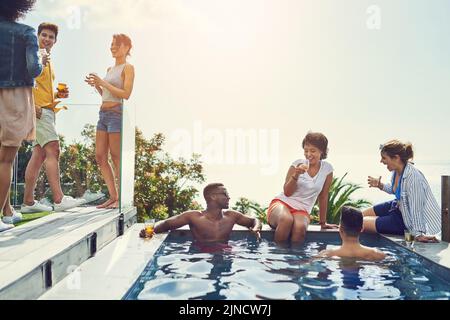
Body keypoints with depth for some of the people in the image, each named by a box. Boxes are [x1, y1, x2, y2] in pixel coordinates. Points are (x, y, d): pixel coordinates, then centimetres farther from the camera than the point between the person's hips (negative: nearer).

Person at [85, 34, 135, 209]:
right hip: (104, 114, 8)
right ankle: (113, 196, 11)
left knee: (116, 157, -5)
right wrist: (96, 85, 7)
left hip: (116, 114, -8)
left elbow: (126, 94, -14)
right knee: (100, 157, 5)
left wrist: (102, 83, -14)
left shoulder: (128, 68, -3)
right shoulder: (110, 69, 20)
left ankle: (121, 198, 4)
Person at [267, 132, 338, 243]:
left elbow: (323, 197, 9)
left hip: (302, 210, 1)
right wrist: (296, 175, -18)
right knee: (287, 220, -36)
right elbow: (287, 193, -2)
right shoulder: (298, 164, 1)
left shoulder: (327, 169, 2)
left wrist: (323, 223, 13)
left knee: (300, 228, -36)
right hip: (282, 203, 0)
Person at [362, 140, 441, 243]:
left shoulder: (413, 177, -34)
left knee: (362, 223, -10)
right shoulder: (396, 171, -7)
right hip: (399, 206, 9)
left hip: (408, 219, -8)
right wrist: (380, 185, 0)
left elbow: (416, 209, -29)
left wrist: (418, 234, -24)